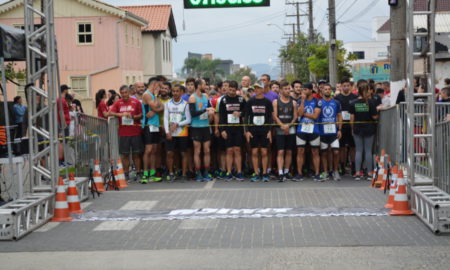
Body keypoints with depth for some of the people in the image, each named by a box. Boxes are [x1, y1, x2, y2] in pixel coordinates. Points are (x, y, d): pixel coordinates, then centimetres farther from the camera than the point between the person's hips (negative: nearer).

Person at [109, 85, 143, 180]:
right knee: (125, 154, 4)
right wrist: (121, 114, -17)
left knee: (136, 154, 4)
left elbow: (141, 115, 3)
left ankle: (138, 173, 10)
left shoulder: (136, 102, 2)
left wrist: (133, 116, -16)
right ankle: (126, 174, 10)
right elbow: (110, 113, -4)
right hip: (123, 133, 1)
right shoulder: (118, 103, 6)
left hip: (135, 132, -1)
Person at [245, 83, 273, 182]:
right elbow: (246, 116, 5)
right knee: (254, 152, 1)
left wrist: (270, 131, -5)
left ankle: (264, 173, 7)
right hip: (253, 130, 1)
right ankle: (256, 173, 8)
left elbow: (270, 117, 3)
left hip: (264, 130, -1)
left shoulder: (267, 102, 3)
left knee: (264, 152, -1)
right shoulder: (250, 102, 4)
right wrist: (247, 131, -3)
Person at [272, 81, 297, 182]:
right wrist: (283, 126, -15)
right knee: (280, 152, -9)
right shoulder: (276, 101, 3)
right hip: (279, 130, -3)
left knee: (289, 152, 6)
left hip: (291, 129, 3)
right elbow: (275, 116, -3)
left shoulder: (293, 102, 9)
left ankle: (286, 172, 17)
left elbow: (295, 117, 4)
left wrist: (288, 125, -11)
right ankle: (280, 174, -14)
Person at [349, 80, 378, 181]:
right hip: (369, 129, -1)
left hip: (357, 129, 1)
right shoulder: (370, 102, -9)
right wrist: (376, 112, 13)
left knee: (359, 151, 7)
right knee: (368, 151, 5)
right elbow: (375, 117, -8)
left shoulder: (353, 103, -5)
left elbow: (352, 118, -2)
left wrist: (352, 129, 9)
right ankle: (369, 173, 7)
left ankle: (357, 173, 5)